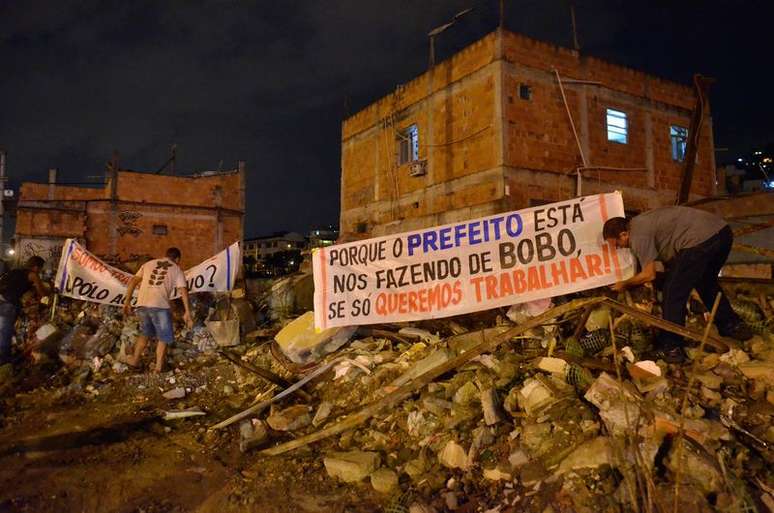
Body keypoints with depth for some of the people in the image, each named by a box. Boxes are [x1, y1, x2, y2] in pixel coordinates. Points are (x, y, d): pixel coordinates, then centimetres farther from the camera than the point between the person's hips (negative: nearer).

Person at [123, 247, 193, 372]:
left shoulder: (149, 263, 22)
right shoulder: (176, 269, 12)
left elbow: (133, 281, 14)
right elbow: (183, 291, 2)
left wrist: (127, 301, 17)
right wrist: (187, 313, 2)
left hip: (142, 304, 4)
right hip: (160, 306, -4)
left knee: (145, 333, 26)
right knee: (164, 337, 13)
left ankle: (135, 359, 30)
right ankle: (159, 366, 11)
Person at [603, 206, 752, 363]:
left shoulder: (638, 235, -6)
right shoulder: (640, 222, 22)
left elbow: (649, 275, -3)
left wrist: (624, 284, 12)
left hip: (701, 241, -10)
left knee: (673, 294, 0)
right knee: (707, 282, 31)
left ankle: (670, 348, 6)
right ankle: (732, 325, 45)